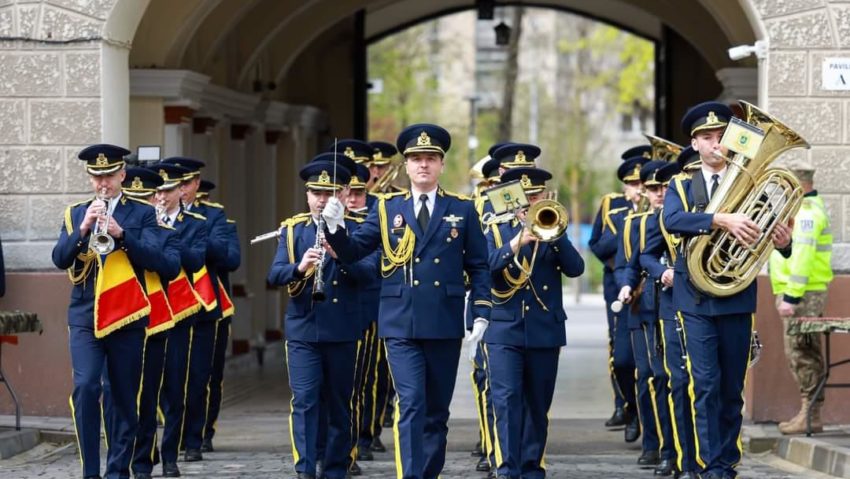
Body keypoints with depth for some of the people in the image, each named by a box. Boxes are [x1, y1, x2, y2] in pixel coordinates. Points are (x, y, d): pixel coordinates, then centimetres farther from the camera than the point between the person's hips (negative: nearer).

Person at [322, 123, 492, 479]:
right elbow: (353, 251, 4)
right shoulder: (387, 208, 6)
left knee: (436, 411, 9)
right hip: (401, 325, -1)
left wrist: (481, 314, -3)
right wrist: (335, 226, -16)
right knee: (410, 406, -12)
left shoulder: (462, 210, 6)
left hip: (445, 325, 1)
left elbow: (478, 266, 6)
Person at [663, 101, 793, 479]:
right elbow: (671, 220, -16)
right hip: (697, 298, -1)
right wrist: (722, 220, -31)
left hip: (737, 297, 1)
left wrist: (783, 242, -24)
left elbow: (769, 232, 1)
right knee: (705, 384, -9)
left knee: (732, 387, 7)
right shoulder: (681, 187, 6)